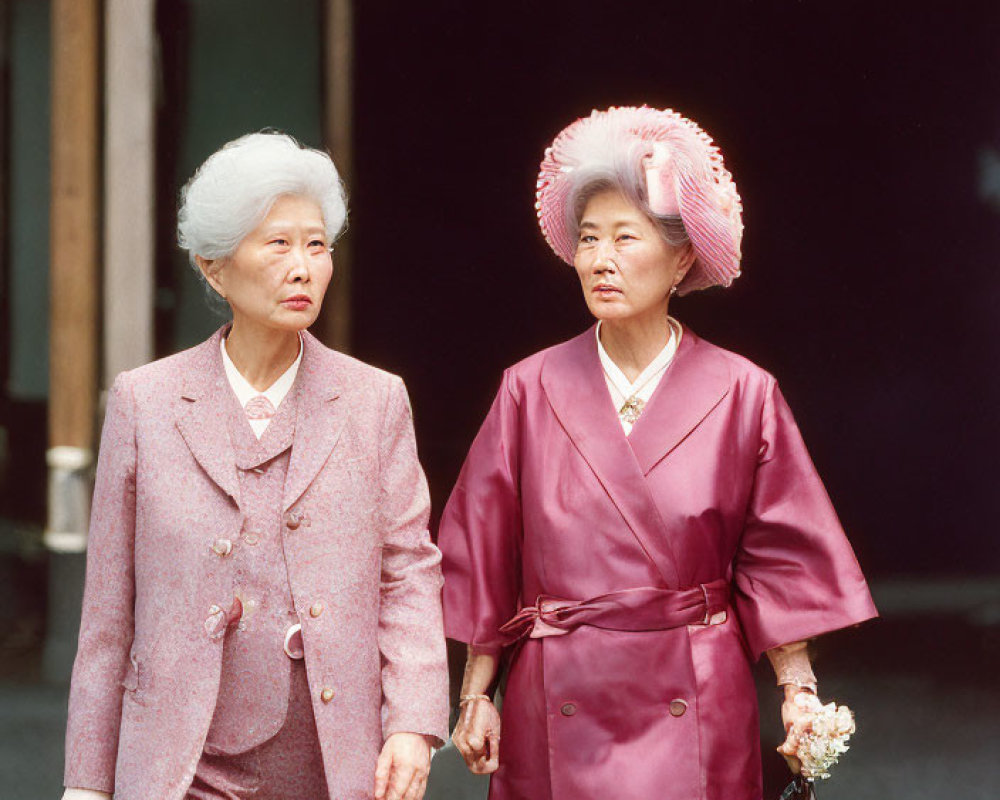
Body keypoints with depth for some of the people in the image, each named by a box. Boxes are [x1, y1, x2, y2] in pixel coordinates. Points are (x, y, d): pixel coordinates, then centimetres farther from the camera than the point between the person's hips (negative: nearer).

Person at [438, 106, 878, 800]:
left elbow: (778, 561, 2)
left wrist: (799, 691, -4)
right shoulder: (531, 391, 1)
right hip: (559, 710, 1)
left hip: (694, 712, -1)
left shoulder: (744, 395, -2)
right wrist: (476, 695, 3)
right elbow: (485, 560, 4)